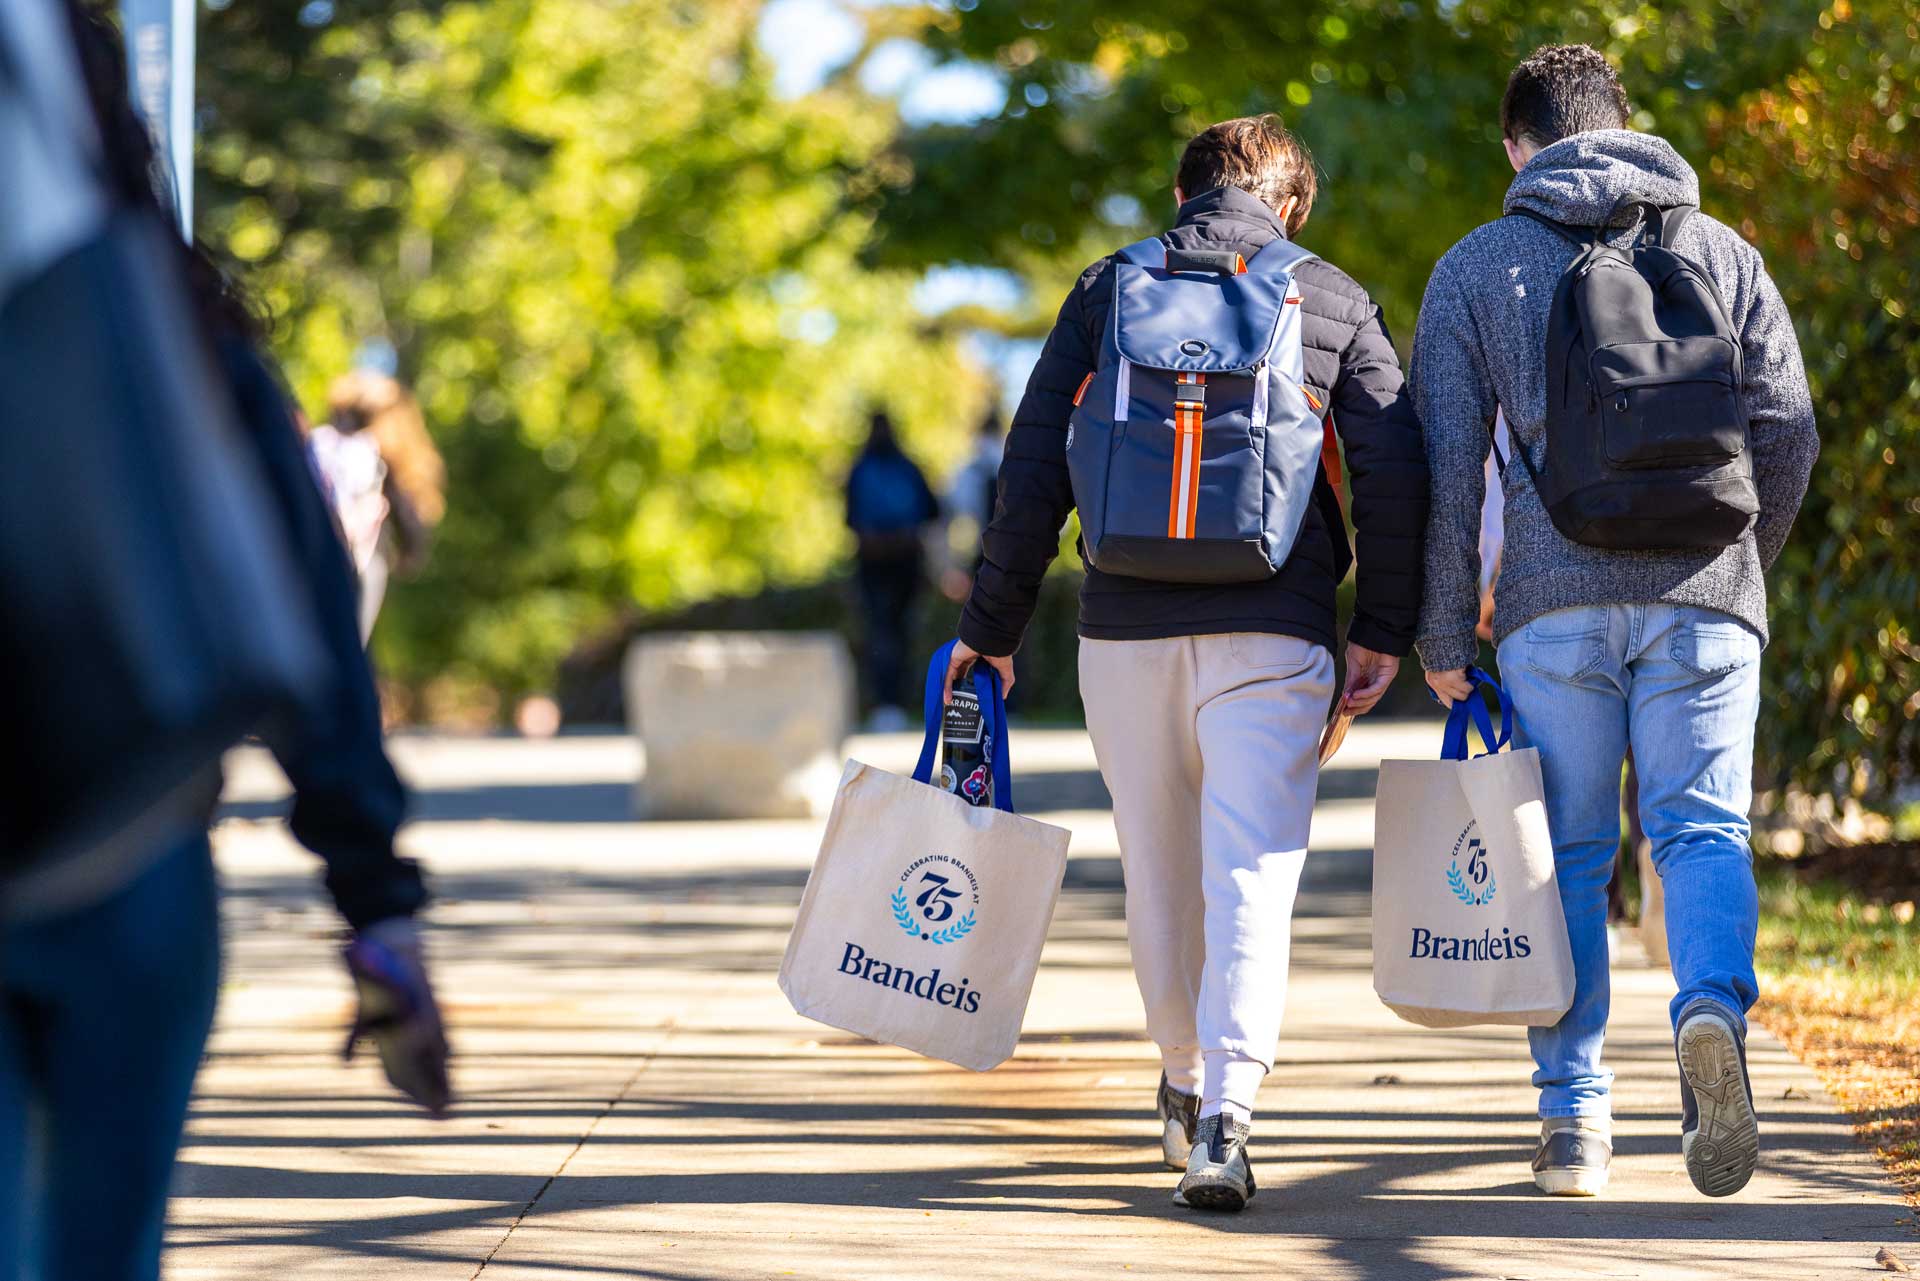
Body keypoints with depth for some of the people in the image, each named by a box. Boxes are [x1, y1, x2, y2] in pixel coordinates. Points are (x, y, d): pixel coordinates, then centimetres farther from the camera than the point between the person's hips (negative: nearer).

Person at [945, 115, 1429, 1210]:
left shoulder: (1107, 289, 9)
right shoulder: (1337, 301, 7)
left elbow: (1035, 471, 4)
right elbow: (1397, 475, -1)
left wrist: (994, 629, 9)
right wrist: (1386, 630, 7)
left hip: (1128, 627, 2)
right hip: (1274, 632, -2)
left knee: (1160, 869, 17)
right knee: (1252, 874, -6)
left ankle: (1187, 1083, 33)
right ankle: (1225, 1118, -21)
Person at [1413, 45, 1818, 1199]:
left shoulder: (1478, 269, 9)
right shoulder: (1722, 252, 13)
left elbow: (1446, 465, 3)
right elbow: (1789, 432, 7)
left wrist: (1446, 636, 6)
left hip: (1556, 602, 0)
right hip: (1706, 600, 0)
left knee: (1568, 853, 8)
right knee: (1702, 827, 3)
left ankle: (1576, 1117, 7)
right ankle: (1714, 1013, -26)